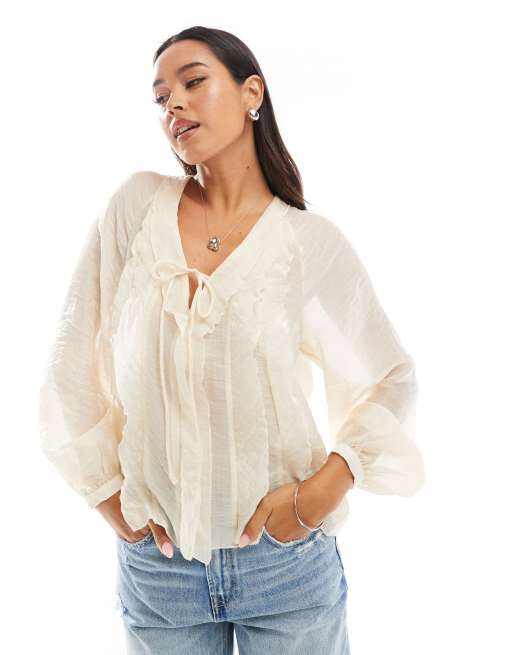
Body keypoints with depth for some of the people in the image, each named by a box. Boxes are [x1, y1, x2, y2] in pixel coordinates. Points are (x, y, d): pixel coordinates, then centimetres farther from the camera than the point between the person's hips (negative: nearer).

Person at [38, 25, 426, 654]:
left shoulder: (312, 242, -7)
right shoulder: (135, 205, -3)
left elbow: (390, 379, 1)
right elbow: (71, 365, 2)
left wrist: (327, 487, -10)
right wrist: (107, 492, 1)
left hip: (286, 557, -1)